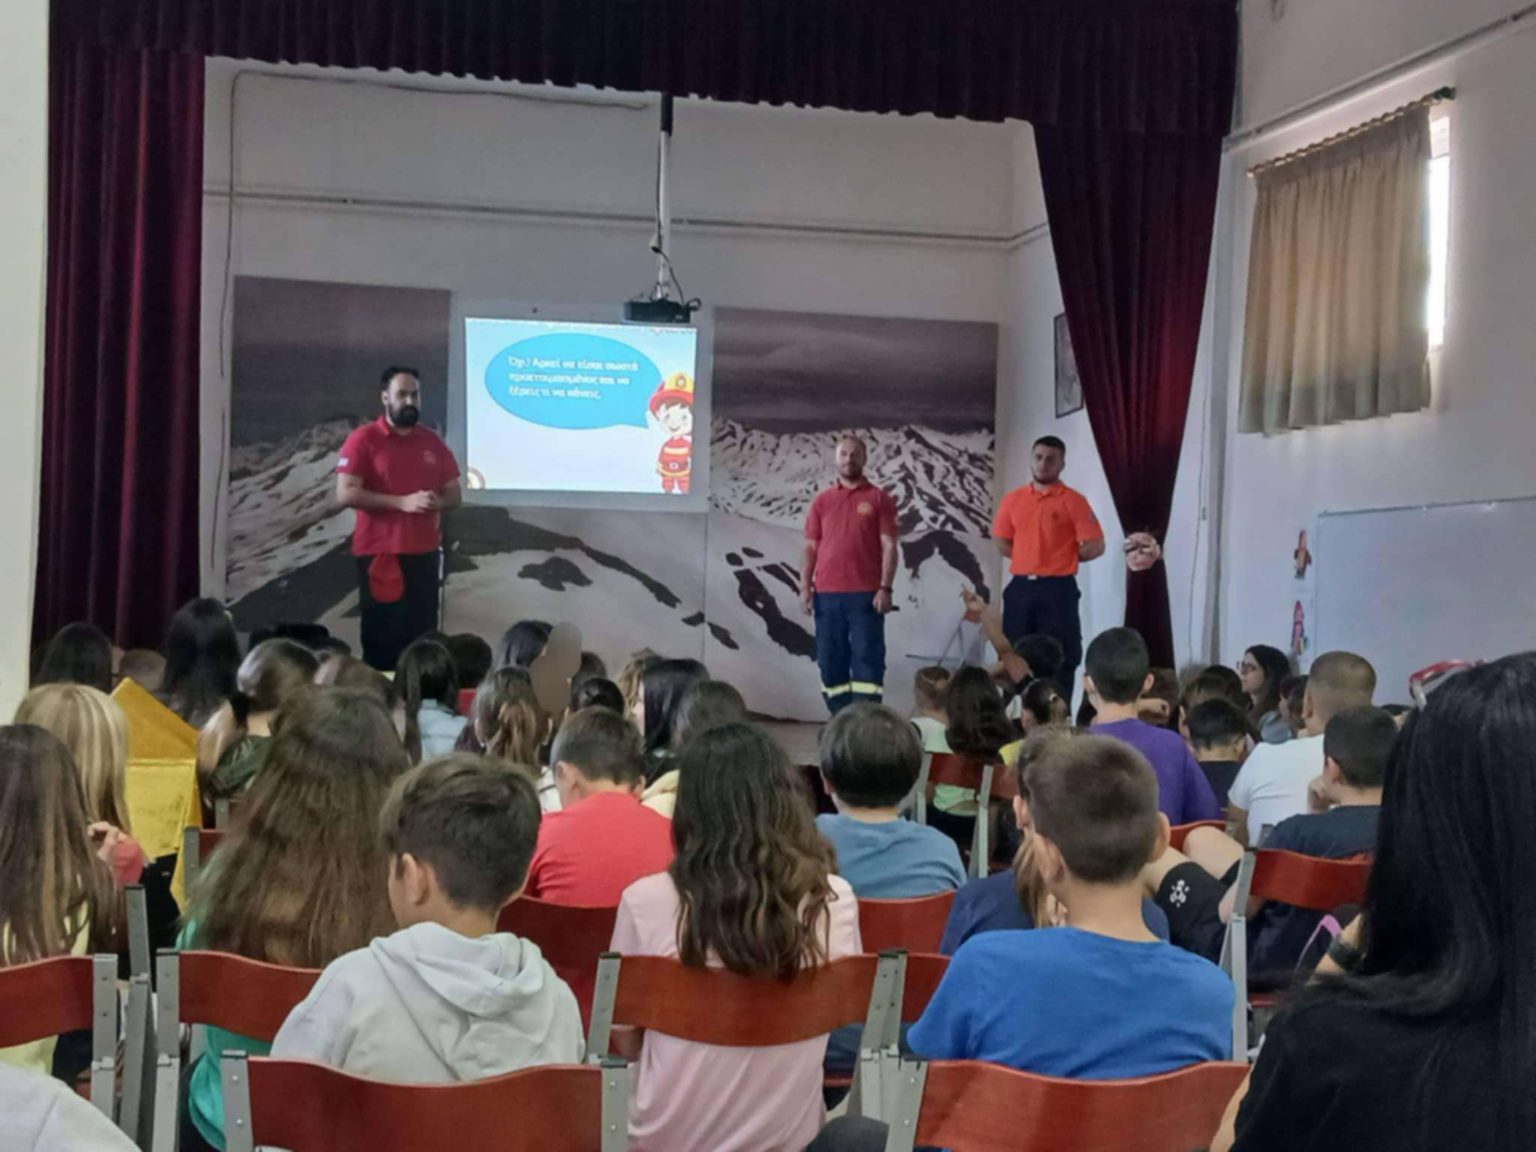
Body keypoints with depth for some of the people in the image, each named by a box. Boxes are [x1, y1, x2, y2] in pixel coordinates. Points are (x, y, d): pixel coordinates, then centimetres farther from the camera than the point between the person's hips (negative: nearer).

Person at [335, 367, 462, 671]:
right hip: (380, 553, -4)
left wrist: (437, 502, -8)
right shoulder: (363, 439, -3)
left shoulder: (432, 441, 12)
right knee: (382, 638, -2)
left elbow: (454, 494, 17)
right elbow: (345, 494, -12)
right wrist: (403, 502, -18)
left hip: (424, 553, 5)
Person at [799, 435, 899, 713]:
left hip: (866, 594, -3)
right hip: (826, 595, 3)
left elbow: (889, 546, 0)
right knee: (830, 661, 4)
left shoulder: (879, 498, 5)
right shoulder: (821, 501, 13)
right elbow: (811, 548, 12)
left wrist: (885, 588, -10)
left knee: (867, 659, -5)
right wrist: (805, 587, 2)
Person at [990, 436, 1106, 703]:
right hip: (1020, 588, 4)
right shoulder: (1012, 500, 10)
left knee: (1060, 659, -3)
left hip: (1057, 589, -4)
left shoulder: (1073, 501, -3)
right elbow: (1002, 544, 16)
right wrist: (1029, 557, 6)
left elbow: (1095, 547, -7)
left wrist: (1063, 558, 0)